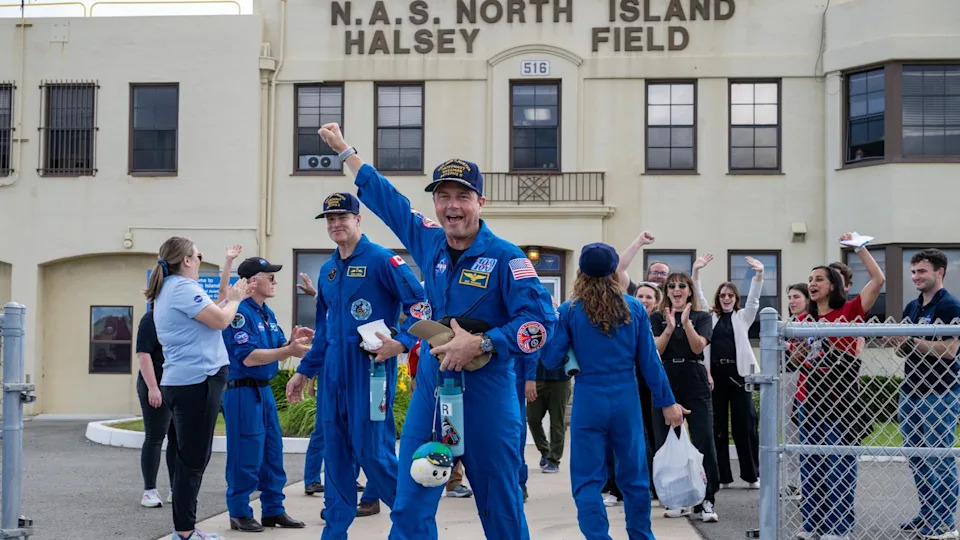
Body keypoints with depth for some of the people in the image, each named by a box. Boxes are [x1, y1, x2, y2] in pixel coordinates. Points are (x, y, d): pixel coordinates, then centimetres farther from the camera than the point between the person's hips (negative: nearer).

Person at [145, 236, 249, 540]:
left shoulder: (166, 291, 18)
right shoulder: (182, 287, -14)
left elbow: (208, 316, 21)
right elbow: (220, 321, -17)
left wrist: (229, 300, 16)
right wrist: (235, 300, 0)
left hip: (181, 382, 11)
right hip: (196, 381, -11)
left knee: (191, 458, 15)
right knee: (193, 459, -5)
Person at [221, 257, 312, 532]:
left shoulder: (267, 313, 13)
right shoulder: (240, 312, -15)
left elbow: (276, 351, 15)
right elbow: (248, 357, -22)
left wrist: (293, 341, -5)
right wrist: (289, 350, -25)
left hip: (264, 390, 9)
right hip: (242, 390, -9)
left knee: (273, 452, 11)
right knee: (246, 455, -4)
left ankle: (273, 510, 20)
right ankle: (239, 513, 8)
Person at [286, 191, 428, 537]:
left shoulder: (382, 260, -7)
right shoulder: (327, 271, 15)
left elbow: (420, 303, -12)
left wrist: (402, 342, -24)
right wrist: (304, 371, 21)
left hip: (370, 368, -7)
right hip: (332, 371, 7)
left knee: (372, 451, -7)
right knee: (336, 453, 9)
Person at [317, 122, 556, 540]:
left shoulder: (505, 257, -11)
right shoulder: (430, 242, 6)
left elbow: (541, 321, -19)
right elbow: (385, 198, 20)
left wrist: (481, 344, -24)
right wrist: (344, 149, 28)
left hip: (486, 395, -5)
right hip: (431, 388, 5)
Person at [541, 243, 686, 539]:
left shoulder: (569, 311, -4)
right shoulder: (634, 308, 1)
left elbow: (551, 361, -3)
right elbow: (650, 361, 1)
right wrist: (667, 402, 9)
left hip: (589, 401, -2)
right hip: (626, 400, 3)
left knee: (588, 481, 4)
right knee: (634, 477, 16)